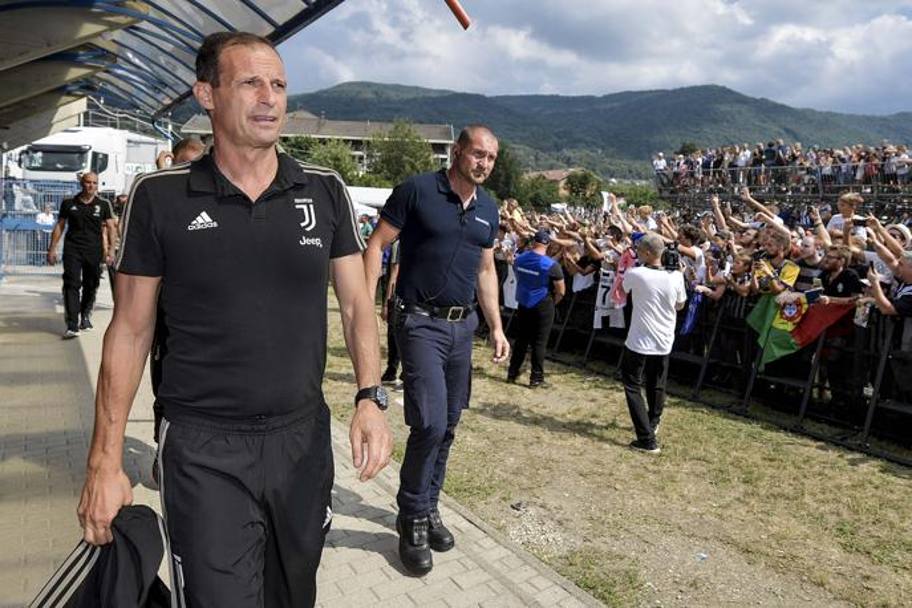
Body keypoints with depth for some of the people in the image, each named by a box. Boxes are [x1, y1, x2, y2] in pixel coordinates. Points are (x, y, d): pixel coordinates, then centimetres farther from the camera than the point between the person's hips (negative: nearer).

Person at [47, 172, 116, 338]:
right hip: (72, 249, 0)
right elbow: (59, 226, 11)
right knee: (71, 285, -9)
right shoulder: (68, 203, 7)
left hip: (94, 251, 1)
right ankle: (72, 325, -12)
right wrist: (52, 249, 7)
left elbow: (110, 227, 3)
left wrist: (111, 249, -7)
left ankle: (85, 315, 32)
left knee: (91, 285, 9)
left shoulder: (103, 204, 5)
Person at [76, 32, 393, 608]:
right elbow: (130, 329, -1)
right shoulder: (159, 196, -5)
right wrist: (105, 460, -2)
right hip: (204, 452, -2)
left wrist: (371, 397, -12)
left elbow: (356, 304, 3)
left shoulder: (326, 191, -1)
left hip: (303, 439, 3)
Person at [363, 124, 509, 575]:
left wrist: (496, 327, 14)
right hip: (421, 322, -6)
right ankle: (413, 518, 10)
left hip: (463, 325, 6)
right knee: (430, 422, -12)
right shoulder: (417, 190, -9)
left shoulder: (488, 209, 10)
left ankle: (428, 507, 30)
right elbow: (377, 245, -8)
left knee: (448, 425, 11)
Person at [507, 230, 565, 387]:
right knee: (539, 342, 3)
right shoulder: (551, 265, -16)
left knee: (522, 339, 15)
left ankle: (512, 373, 21)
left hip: (523, 303, 5)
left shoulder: (519, 259, -2)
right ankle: (536, 377, 8)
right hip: (543, 306, -4)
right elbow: (561, 292, -10)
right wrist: (552, 303, 7)